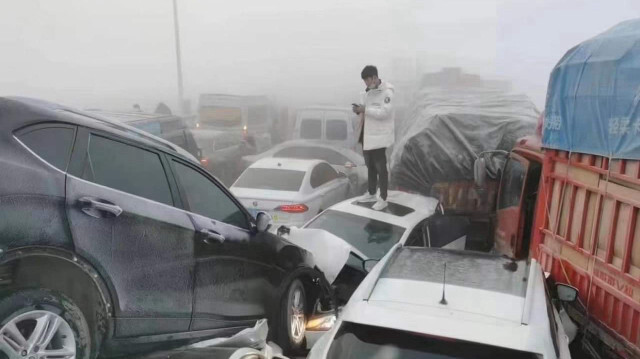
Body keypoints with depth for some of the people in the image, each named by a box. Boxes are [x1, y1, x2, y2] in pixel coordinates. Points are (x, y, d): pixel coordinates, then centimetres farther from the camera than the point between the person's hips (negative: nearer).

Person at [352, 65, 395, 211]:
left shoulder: (386, 92, -16)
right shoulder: (367, 91, 9)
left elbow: (384, 112, -24)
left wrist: (365, 110, -26)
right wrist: (358, 108, -7)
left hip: (379, 135, -8)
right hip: (367, 134, 8)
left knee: (380, 167, 0)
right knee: (370, 165, 18)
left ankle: (383, 199, 10)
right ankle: (371, 193, 33)